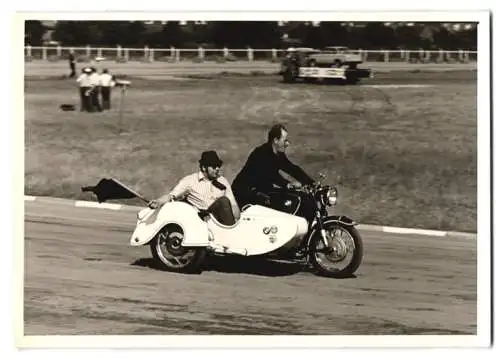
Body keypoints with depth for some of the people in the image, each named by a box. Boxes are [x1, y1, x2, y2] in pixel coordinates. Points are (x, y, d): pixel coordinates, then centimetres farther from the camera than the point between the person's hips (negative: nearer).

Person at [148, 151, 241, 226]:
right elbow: (172, 195, -5)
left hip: (217, 216, 3)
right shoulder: (190, 180, 5)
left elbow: (233, 204, 11)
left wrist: (237, 221, -6)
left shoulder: (223, 181, 16)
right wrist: (158, 201, -26)